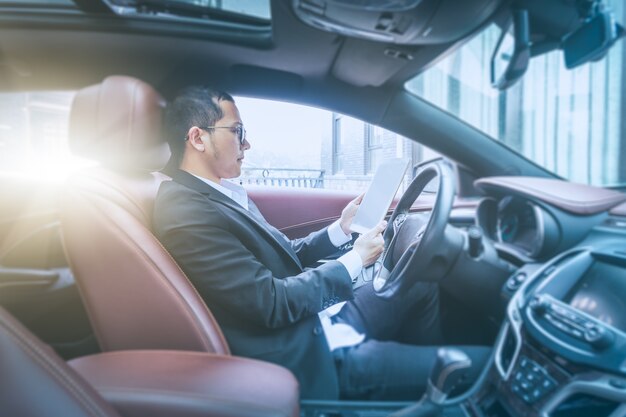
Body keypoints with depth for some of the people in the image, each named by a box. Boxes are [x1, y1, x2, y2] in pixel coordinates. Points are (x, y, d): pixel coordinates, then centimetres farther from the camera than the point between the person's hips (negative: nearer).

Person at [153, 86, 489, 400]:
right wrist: (354, 261, -12)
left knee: (423, 290, 18)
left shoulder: (224, 193, 9)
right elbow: (270, 303, -22)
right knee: (477, 366, -10)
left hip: (320, 318, 10)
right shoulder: (185, 213, -21)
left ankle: (426, 369, 30)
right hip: (311, 357, -9)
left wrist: (340, 229, 3)